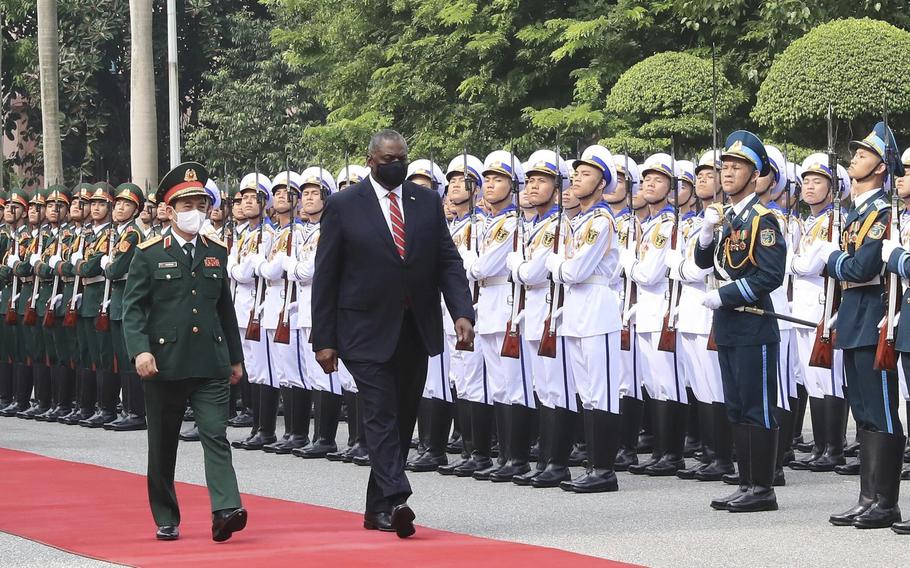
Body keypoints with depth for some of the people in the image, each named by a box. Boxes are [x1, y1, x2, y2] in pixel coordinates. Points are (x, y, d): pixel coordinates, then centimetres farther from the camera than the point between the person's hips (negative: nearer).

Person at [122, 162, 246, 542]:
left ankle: (225, 511, -21)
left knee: (216, 436, -11)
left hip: (211, 364, 2)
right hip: (164, 364, -2)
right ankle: (166, 520, 18)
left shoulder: (217, 253, 11)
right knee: (163, 446, 8)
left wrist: (236, 356, 17)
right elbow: (133, 307, -5)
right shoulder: (149, 255, -1)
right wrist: (139, 350, -19)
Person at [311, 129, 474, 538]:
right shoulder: (344, 206, -3)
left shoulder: (428, 203, 7)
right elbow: (326, 276, -2)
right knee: (381, 416, -14)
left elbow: (448, 261, 5)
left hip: (416, 332, 4)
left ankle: (378, 509, 19)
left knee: (402, 419, 9)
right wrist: (323, 339, -6)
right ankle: (395, 501, -23)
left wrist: (462, 312, -11)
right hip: (368, 331, -4)